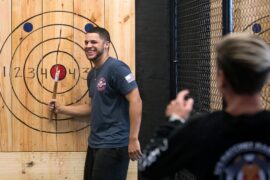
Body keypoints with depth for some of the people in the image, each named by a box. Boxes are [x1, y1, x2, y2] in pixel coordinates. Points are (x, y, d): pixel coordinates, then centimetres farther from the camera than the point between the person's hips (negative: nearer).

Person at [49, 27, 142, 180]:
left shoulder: (116, 68, -14)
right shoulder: (92, 74, 14)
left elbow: (135, 101, -21)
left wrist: (133, 139, -24)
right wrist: (61, 109, 20)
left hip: (113, 144, -9)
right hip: (95, 143, 9)